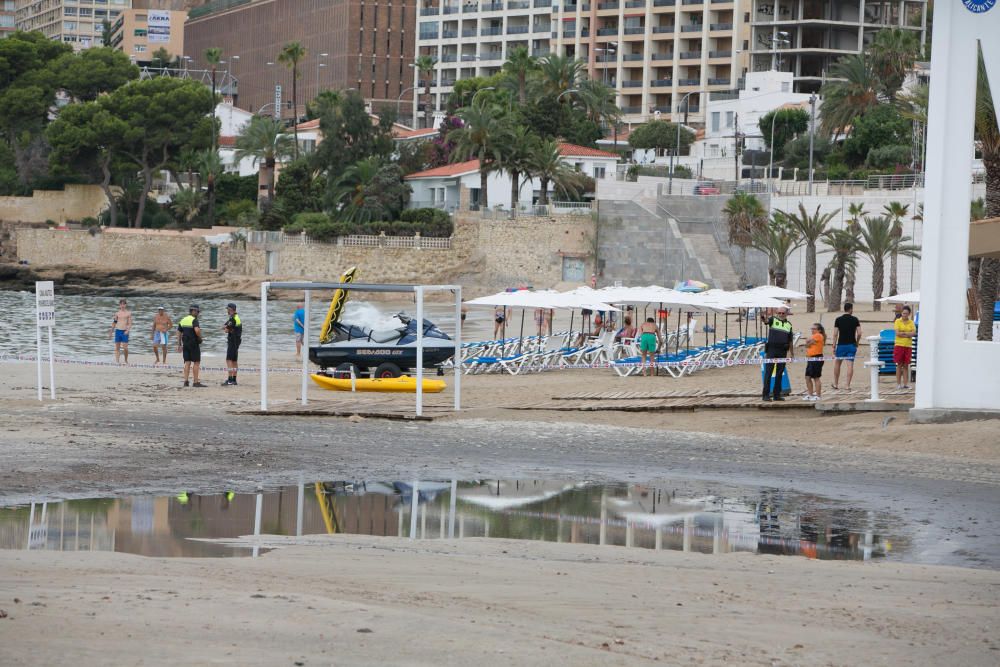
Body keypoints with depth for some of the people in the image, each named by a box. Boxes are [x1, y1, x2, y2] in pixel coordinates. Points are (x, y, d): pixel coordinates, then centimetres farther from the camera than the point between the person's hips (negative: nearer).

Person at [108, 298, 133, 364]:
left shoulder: (128, 313, 2)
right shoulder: (117, 313, 10)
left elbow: (130, 324, -2)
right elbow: (114, 323, 17)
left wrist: (127, 330, -18)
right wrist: (111, 332, 16)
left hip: (124, 332, -3)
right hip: (118, 331, 3)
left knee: (125, 348, -8)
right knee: (117, 348, 1)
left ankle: (126, 361, 11)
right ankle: (117, 361, 2)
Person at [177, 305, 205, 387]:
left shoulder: (182, 320, 12)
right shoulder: (194, 320, -11)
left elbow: (179, 333, 14)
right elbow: (197, 330, -28)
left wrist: (180, 345, 18)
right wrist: (200, 337, -10)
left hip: (185, 344, 7)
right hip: (194, 344, -7)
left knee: (187, 362, 7)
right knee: (196, 362, -1)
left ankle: (186, 381, 2)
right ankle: (196, 382, -4)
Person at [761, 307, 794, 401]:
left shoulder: (789, 325, 14)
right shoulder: (773, 320, 2)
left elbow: (790, 340, 18)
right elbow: (766, 321, -21)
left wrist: (792, 353, 18)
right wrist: (763, 319, -45)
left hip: (782, 352, 4)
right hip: (771, 350, -4)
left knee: (780, 374, 7)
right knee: (768, 373, -5)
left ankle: (777, 394, 13)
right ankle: (765, 395, -5)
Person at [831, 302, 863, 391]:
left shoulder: (838, 320, -2)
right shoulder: (855, 320, -1)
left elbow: (835, 334, -4)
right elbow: (859, 333, -4)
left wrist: (834, 346, 0)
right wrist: (856, 343, 11)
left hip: (841, 345, 0)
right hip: (851, 345, 0)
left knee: (837, 364, 16)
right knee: (850, 365, -2)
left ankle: (836, 384, 23)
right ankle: (847, 385, -7)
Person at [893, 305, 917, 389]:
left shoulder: (911, 322, 8)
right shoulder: (898, 321, 1)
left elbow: (914, 333, -4)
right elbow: (897, 333, -10)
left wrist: (903, 333, -12)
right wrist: (908, 334, -8)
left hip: (908, 346, 2)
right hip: (899, 345, -2)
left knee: (906, 365, 3)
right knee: (899, 365, -1)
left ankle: (905, 383, 4)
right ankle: (898, 383, 2)